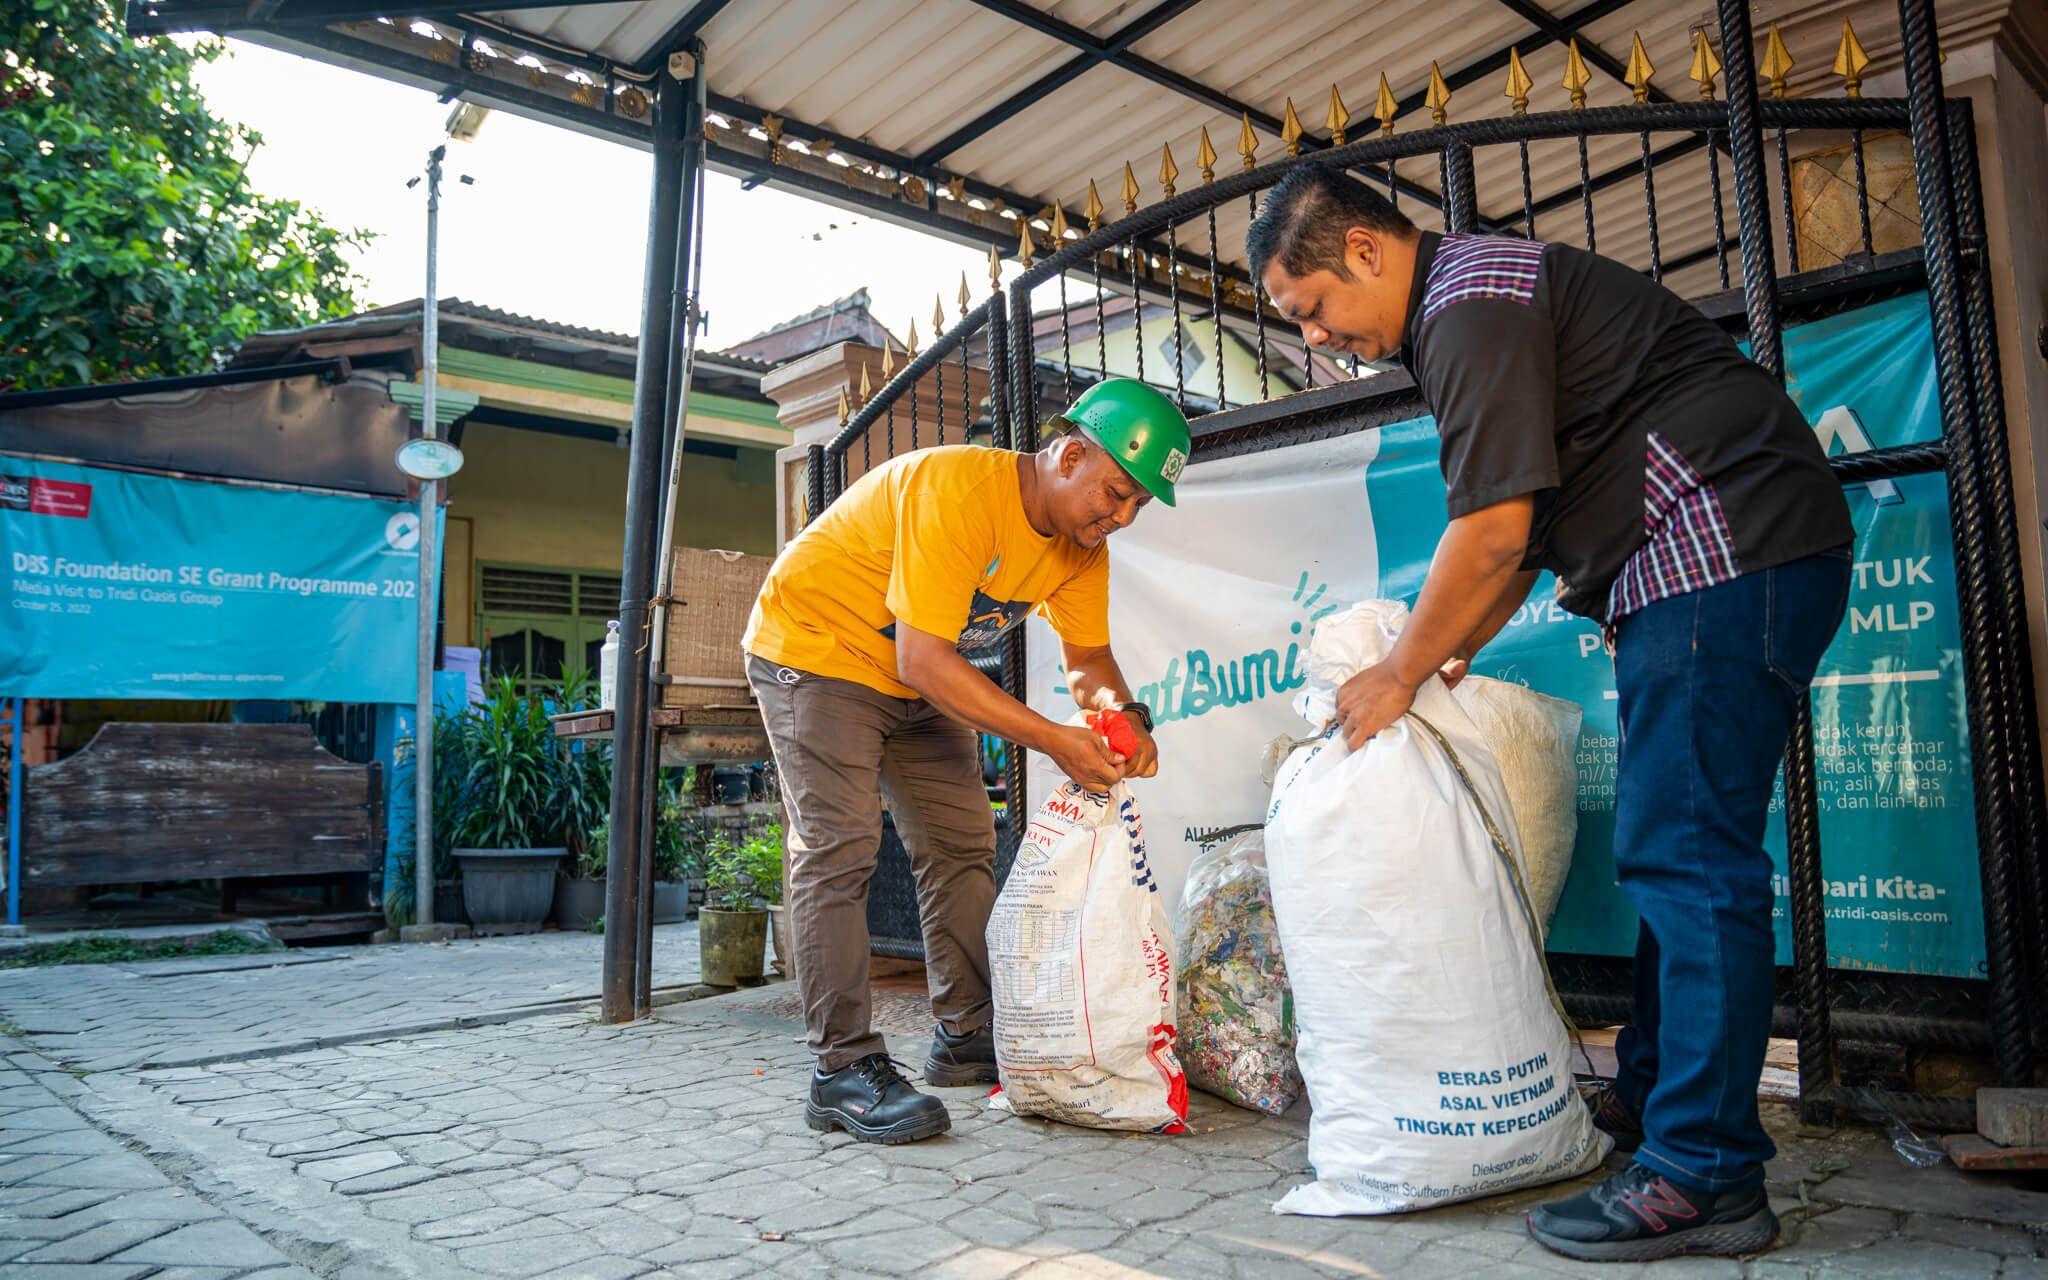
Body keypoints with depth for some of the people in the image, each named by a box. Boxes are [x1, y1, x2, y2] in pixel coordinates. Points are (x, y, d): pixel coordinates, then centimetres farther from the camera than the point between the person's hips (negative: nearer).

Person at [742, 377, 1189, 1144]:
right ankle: (843, 1070, -10)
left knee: (962, 845, 6)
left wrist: (1125, 715, -24)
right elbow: (923, 659, -37)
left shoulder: (1082, 543, -9)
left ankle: (966, 1039, 16)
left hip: (921, 677, 8)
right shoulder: (955, 488, -34)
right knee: (837, 849, -15)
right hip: (814, 648, -8)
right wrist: (1051, 739, -39)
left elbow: (1088, 657, -1)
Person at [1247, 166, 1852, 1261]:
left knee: (1683, 855, -11)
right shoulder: (1463, 310, 20)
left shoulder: (1473, 300, -13)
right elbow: (1519, 534, 21)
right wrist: (1447, 660, 15)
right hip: (1696, 568, 11)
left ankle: (1704, 1178, -5)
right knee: (1670, 847, 13)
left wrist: (1400, 676, -9)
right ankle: (1651, 1097, 23)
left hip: (1727, 553, -11)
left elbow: (1493, 533, -20)